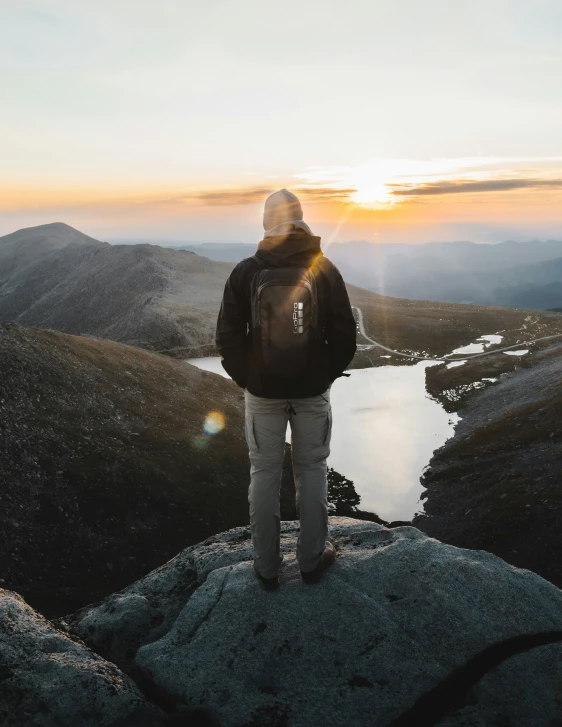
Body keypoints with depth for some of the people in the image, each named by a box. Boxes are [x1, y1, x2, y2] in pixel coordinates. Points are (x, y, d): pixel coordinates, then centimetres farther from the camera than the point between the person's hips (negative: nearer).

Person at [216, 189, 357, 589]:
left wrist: (244, 378, 9)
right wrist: (328, 373, 9)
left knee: (264, 472, 11)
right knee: (312, 470, 13)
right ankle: (312, 559, 23)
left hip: (263, 390, 0)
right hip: (312, 390, 0)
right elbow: (345, 335, -5)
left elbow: (228, 336, -4)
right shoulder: (324, 269, -7)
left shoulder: (246, 272, -7)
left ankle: (267, 565, 21)